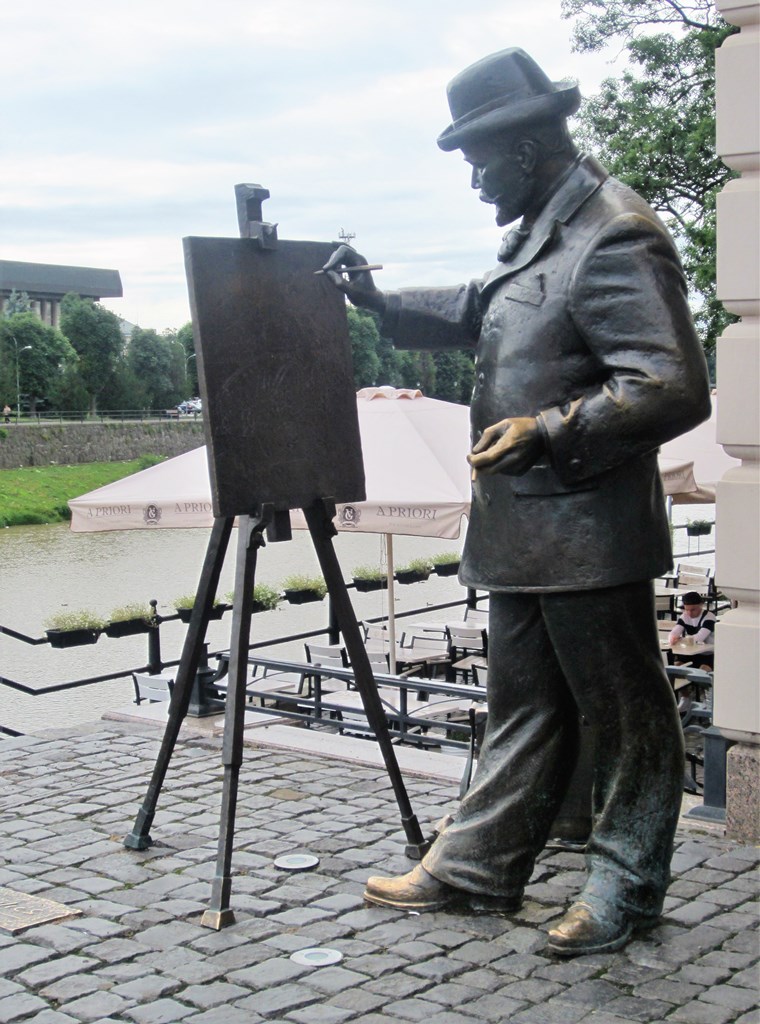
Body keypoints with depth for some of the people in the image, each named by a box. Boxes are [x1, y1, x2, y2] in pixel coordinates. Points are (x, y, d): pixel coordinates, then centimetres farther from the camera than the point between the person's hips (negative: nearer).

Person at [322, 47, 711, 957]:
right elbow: (477, 311, 31)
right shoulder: (537, 232, 13)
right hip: (521, 531, 10)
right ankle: (478, 866, 29)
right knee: (521, 708, 18)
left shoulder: (615, 238, -18)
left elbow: (674, 390, -24)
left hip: (589, 535, -10)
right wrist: (380, 302, 19)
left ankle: (625, 889, 21)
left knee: (627, 714, 7)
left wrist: (550, 431, -23)